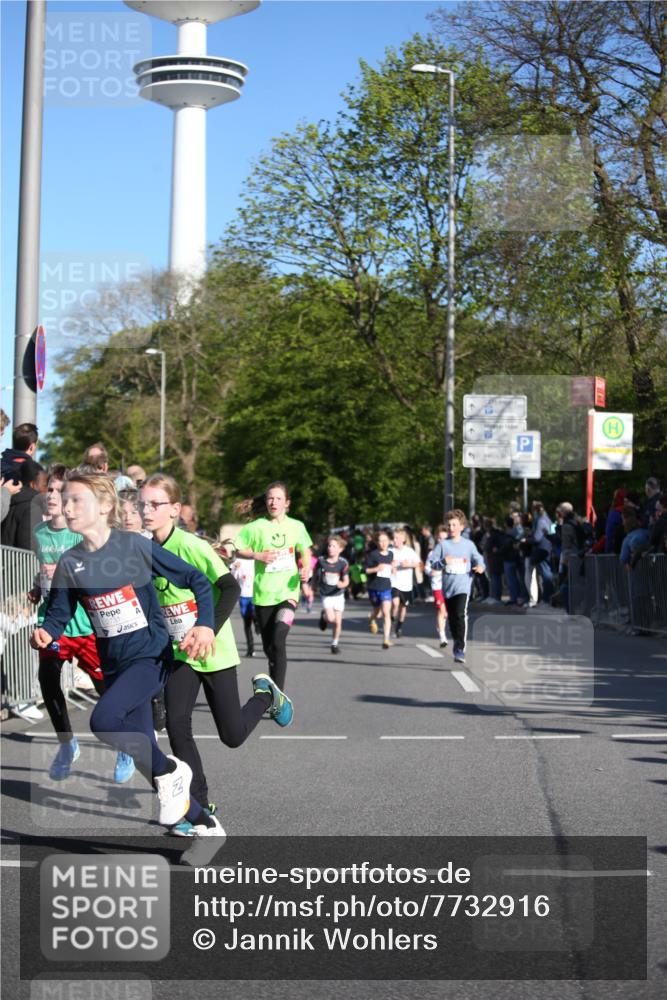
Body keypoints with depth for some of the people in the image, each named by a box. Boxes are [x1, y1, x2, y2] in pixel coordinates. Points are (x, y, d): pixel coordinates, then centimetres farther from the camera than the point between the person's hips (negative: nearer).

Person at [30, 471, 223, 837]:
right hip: (113, 665, 6)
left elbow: (196, 580, -7)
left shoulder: (135, 546, -11)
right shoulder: (69, 563, 1)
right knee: (143, 754, 7)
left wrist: (205, 624, -21)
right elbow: (59, 613, 5)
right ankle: (203, 823, 25)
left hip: (150, 656, -6)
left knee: (104, 718, -29)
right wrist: (45, 633, -18)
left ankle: (170, 772, -6)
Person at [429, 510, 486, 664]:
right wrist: (443, 562, -17)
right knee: (452, 618, 11)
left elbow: (478, 559, 9)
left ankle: (460, 649, -23)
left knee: (461, 614, -21)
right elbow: (433, 563, 3)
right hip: (447, 587, 3)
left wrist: (480, 566, -13)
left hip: (463, 586, -3)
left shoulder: (469, 544, 6)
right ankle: (457, 644, 30)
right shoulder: (443, 544, 6)